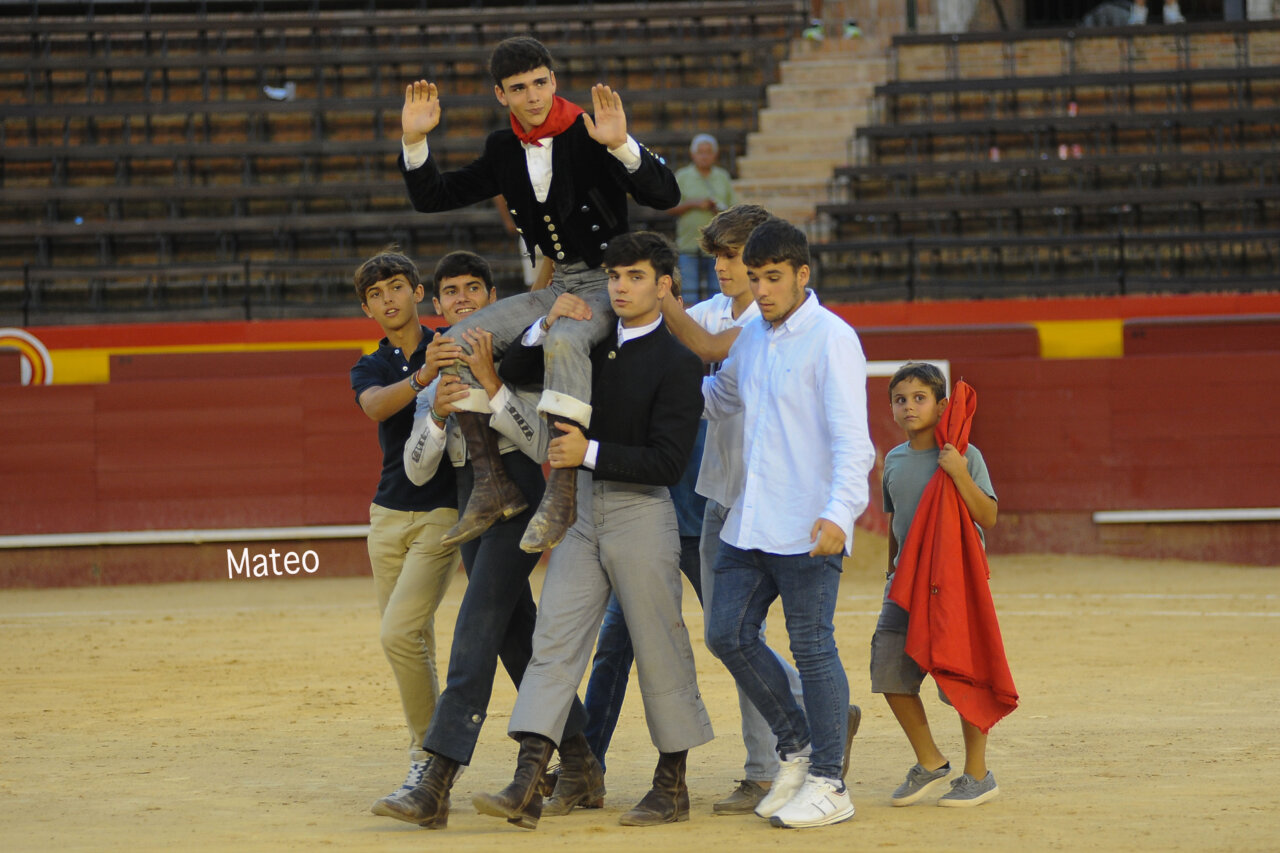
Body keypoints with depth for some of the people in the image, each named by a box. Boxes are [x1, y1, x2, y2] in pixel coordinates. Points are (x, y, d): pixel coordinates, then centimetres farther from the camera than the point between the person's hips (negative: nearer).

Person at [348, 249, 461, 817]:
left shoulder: (455, 349, 1)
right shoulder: (370, 369, 7)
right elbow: (376, 406, -17)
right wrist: (422, 377, -37)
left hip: (444, 511, -5)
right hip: (390, 514, 5)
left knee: (400, 633, -18)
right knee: (413, 644, 8)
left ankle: (430, 763, -10)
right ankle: (429, 758, 18)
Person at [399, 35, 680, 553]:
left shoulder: (588, 137, -12)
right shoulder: (504, 151, 7)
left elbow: (665, 196, -20)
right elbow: (432, 197, 14)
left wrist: (620, 145, -36)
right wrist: (414, 141, -2)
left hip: (608, 282, -7)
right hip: (555, 286, 7)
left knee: (564, 341, -38)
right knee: (460, 341, -10)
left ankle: (563, 491, -38)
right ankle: (496, 487, -7)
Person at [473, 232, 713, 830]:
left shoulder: (678, 363, -8)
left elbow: (667, 462, -15)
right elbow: (514, 375, 14)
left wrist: (591, 453, -20)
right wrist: (547, 327, -2)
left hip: (641, 511, -6)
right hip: (581, 510, 6)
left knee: (658, 647, 2)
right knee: (554, 642, -4)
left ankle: (673, 785, 14)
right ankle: (528, 787, -11)